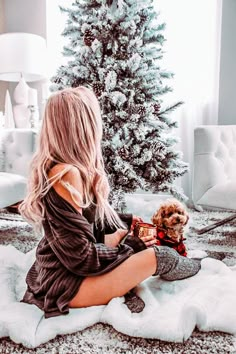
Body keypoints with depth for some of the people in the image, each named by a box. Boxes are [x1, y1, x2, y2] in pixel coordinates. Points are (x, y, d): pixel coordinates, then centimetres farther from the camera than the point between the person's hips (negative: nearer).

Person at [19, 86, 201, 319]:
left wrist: (125, 221, 12)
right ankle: (175, 267, 24)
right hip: (66, 283, -10)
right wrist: (127, 245, -11)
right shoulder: (67, 174, -28)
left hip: (60, 268, 10)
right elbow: (81, 258, -25)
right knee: (157, 256, -6)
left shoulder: (51, 164, 1)